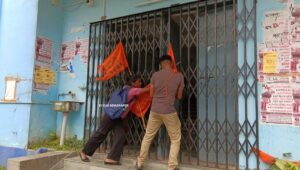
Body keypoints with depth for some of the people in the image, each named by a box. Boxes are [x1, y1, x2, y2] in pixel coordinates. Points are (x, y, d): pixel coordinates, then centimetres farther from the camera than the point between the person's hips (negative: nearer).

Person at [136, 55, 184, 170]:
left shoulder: (155, 75, 2)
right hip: (169, 112, -2)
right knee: (175, 139, 13)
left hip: (154, 111, 3)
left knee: (148, 137, 18)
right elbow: (179, 96, 6)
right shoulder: (179, 76, 0)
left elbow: (151, 94, 9)